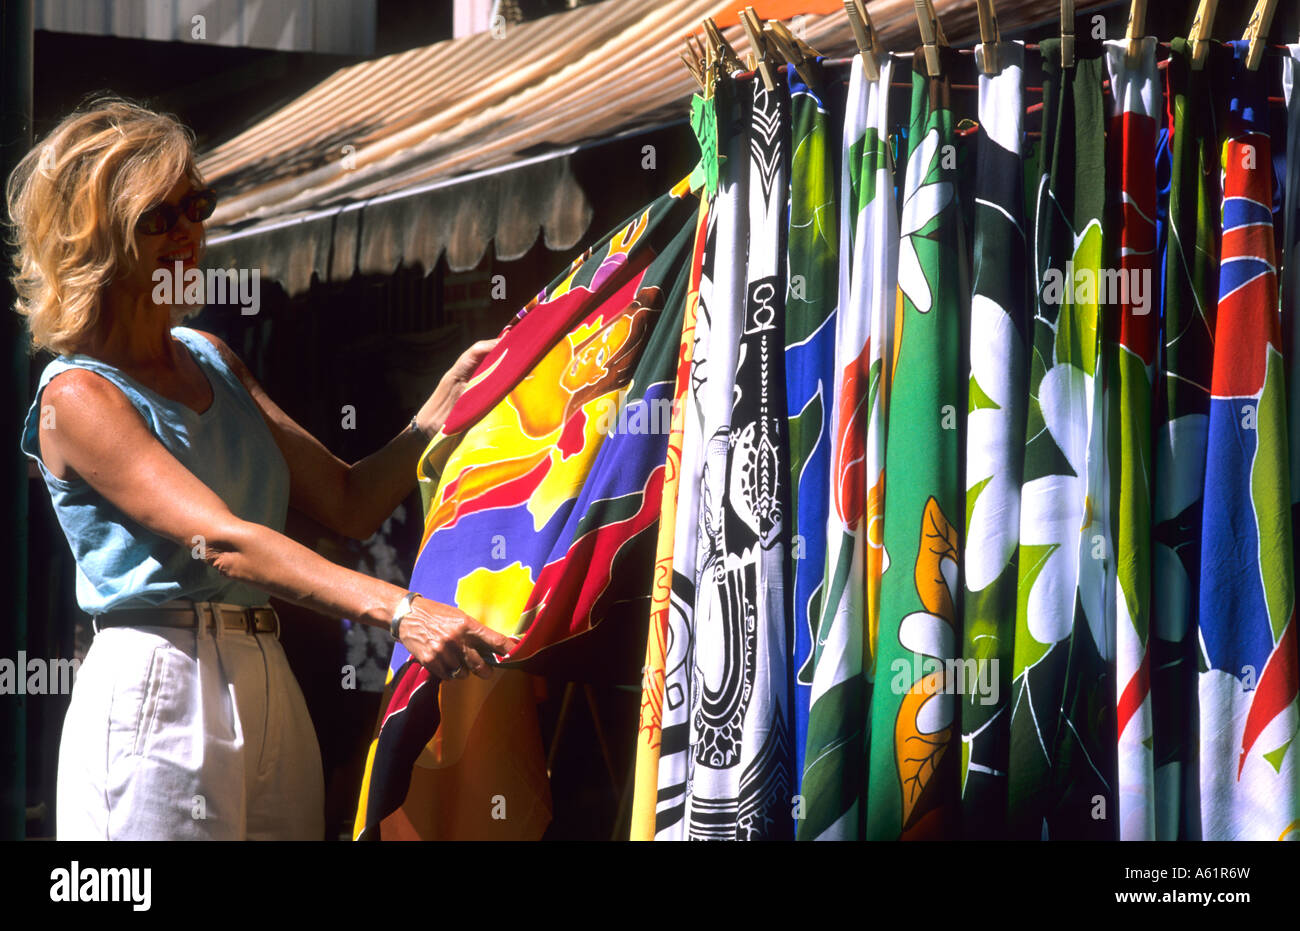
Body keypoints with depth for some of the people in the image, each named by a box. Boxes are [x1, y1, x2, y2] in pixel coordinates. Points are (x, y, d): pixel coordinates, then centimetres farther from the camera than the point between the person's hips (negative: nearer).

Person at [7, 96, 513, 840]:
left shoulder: (211, 361, 17)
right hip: (157, 695, -7)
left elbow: (350, 502, 14)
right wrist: (399, 611, -30)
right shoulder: (76, 397, -8)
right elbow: (220, 541, -21)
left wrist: (446, 401, 0)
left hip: (269, 690, 7)